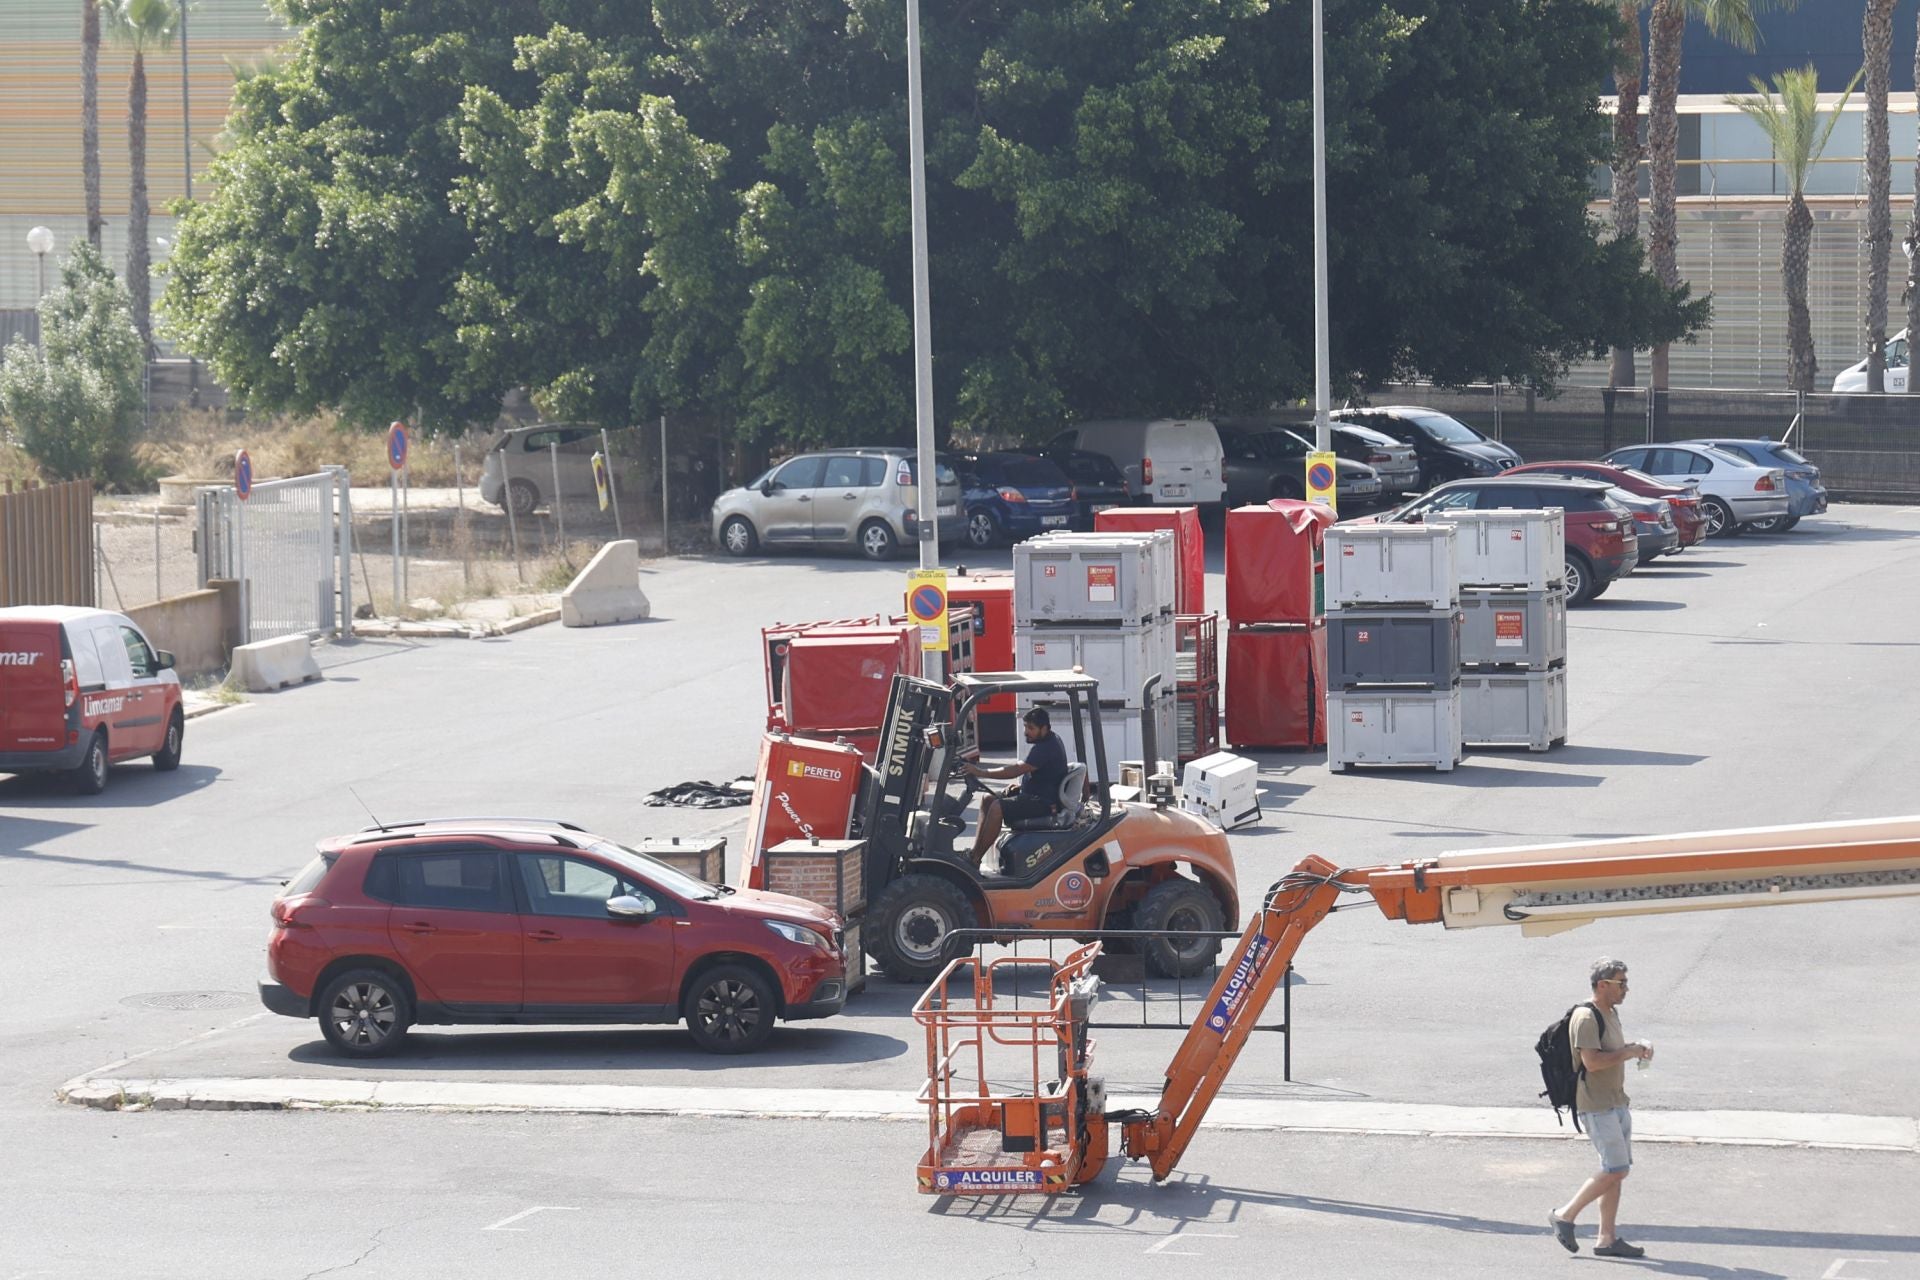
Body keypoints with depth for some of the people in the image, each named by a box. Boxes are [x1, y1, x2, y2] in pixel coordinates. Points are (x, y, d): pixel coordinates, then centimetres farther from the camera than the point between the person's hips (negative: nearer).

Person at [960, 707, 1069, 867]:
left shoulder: (1046, 748, -21)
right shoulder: (1051, 740, 12)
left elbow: (1017, 770, -28)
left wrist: (980, 772, -27)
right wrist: (1021, 784, 9)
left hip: (1044, 802, -11)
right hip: (1035, 794, 11)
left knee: (997, 808, -25)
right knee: (987, 800, 7)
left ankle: (974, 860, -21)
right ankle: (974, 851, 2)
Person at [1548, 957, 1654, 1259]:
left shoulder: (1611, 1013, 15)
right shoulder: (1586, 1018, -16)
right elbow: (1592, 1061, -25)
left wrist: (1636, 1049, 8)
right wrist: (1628, 1053, -16)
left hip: (1616, 1103, 10)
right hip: (1596, 1106, -10)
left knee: (1617, 1171, 8)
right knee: (1615, 1170, -12)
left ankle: (1607, 1239, 11)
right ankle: (1565, 1216, -1)